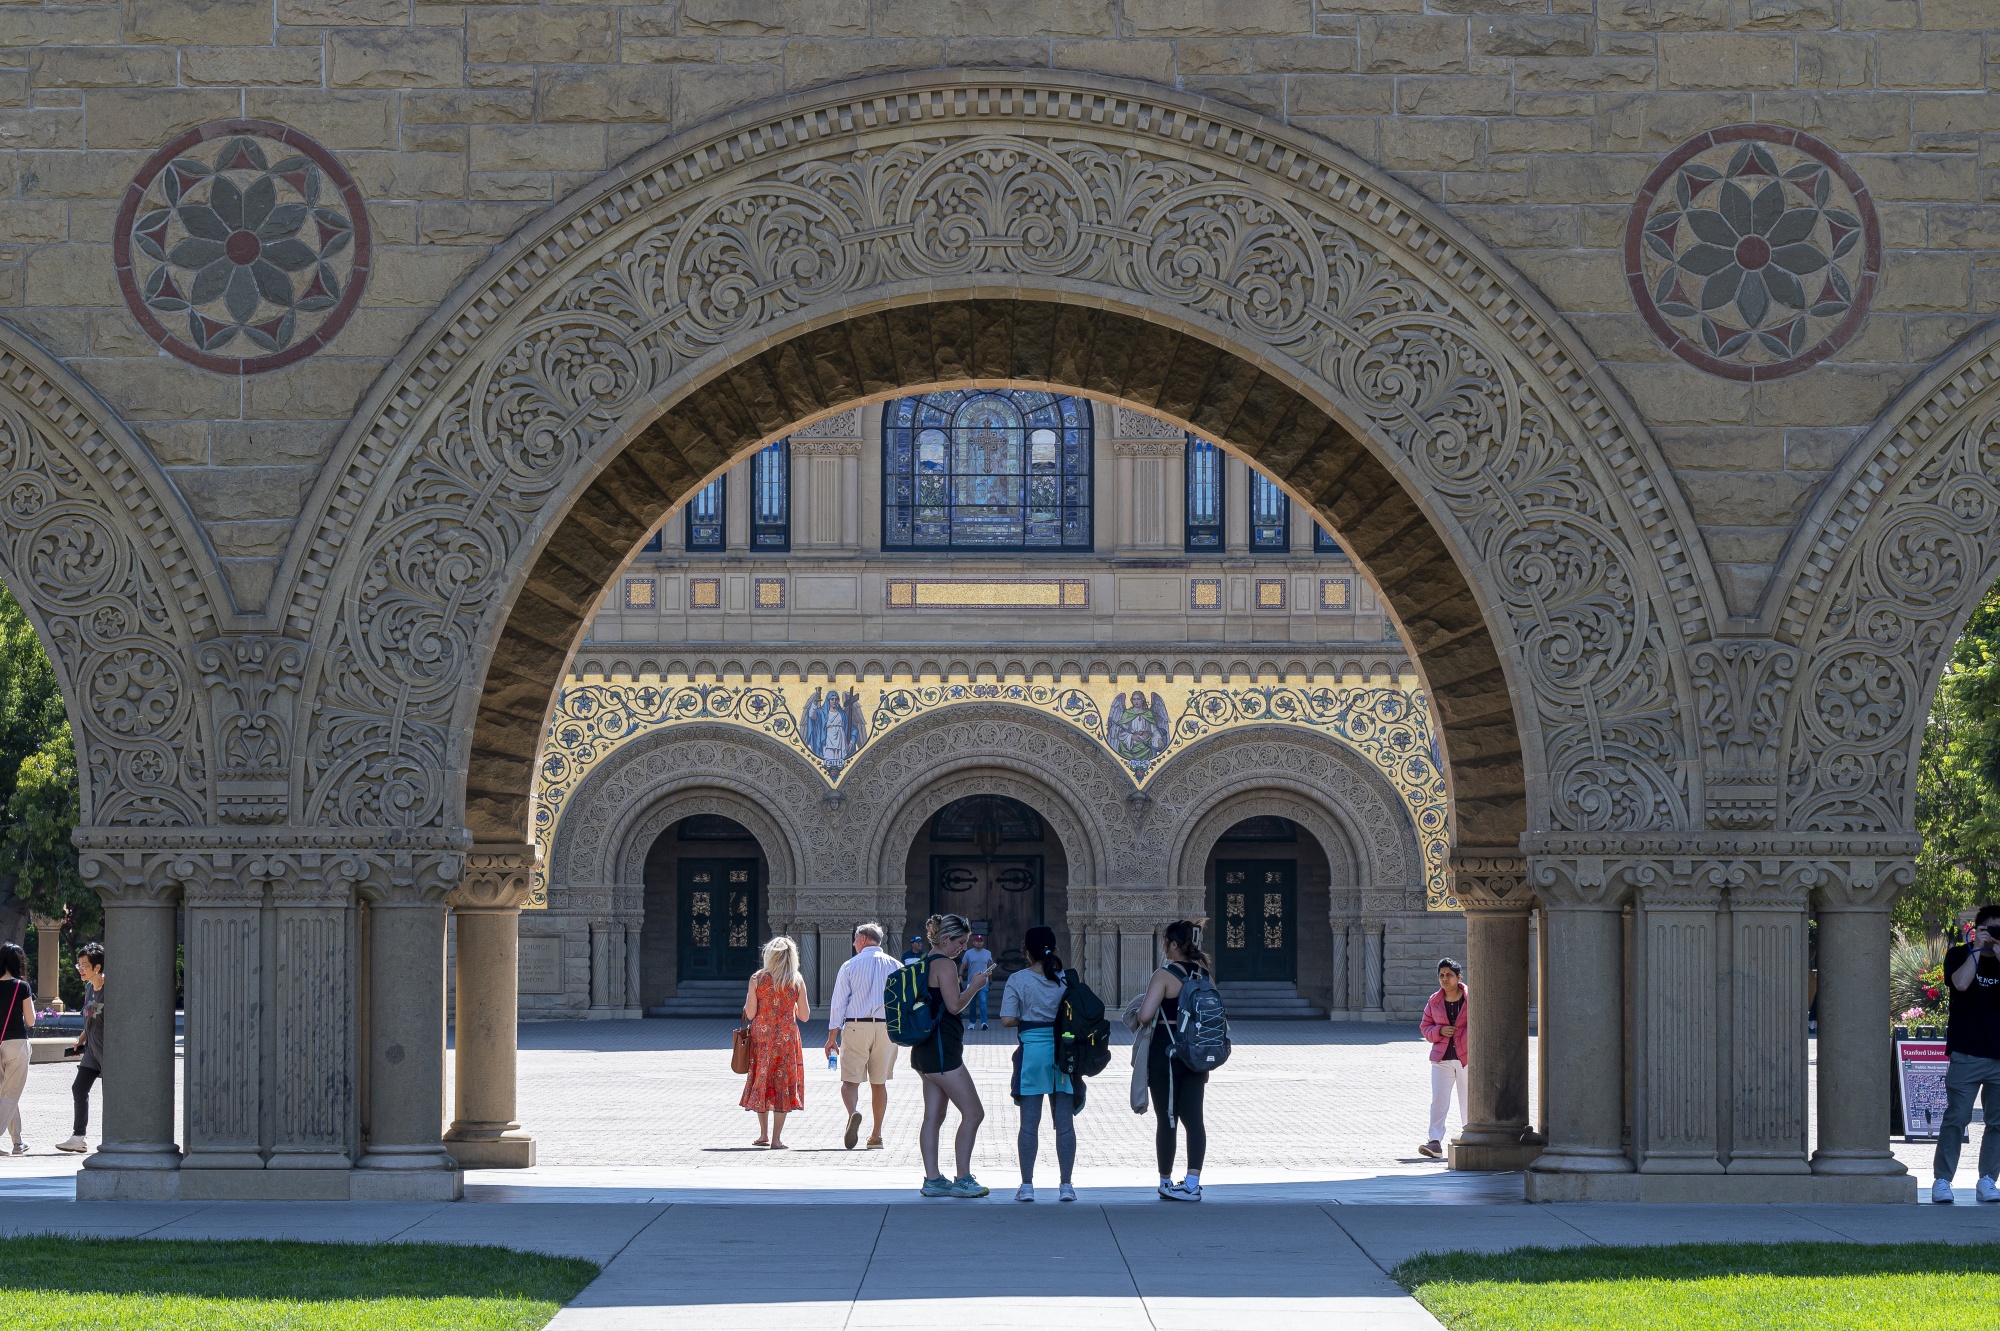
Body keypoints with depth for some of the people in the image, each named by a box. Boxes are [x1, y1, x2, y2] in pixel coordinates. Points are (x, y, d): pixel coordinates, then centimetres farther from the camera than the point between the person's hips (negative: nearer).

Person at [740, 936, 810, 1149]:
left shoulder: (757, 979, -5)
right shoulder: (797, 982, -3)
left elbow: (750, 1014, -6)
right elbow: (804, 1016, -1)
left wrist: (748, 999, 14)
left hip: (761, 1037, 1)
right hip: (787, 1038, -1)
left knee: (761, 1082, 15)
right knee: (783, 1084, 3)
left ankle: (764, 1134, 18)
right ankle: (776, 1138, -1)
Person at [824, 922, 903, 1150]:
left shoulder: (850, 966, 1)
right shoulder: (896, 966, 7)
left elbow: (838, 1003, -1)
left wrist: (832, 1036, 2)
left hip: (856, 1027, -3)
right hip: (886, 1028, 3)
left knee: (850, 1080, -3)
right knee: (879, 1082, 12)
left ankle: (853, 1112, -34)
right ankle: (876, 1135, 15)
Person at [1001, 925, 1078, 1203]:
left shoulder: (1018, 980, -6)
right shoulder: (1067, 979, 0)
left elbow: (1007, 1020, -10)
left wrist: (1025, 1020, 8)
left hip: (1032, 1052, -2)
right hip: (1063, 1053, 2)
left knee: (1029, 1123, 5)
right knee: (1064, 1122, 7)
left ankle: (1027, 1185, 6)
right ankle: (1066, 1186, 8)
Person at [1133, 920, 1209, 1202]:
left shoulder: (1165, 975, -14)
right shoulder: (1204, 974, 5)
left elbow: (1145, 1016, -23)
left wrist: (1141, 1011, 1)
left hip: (1165, 1052, -5)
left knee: (1166, 1119, 6)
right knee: (1193, 1118, 3)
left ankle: (1166, 1181, 16)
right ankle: (1192, 1183, -5)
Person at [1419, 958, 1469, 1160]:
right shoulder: (1434, 1001, 6)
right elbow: (1425, 1026, 13)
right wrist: (1439, 1031, -8)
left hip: (1467, 1059, -2)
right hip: (1442, 1059, 2)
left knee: (1468, 1102, 8)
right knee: (1438, 1101, -9)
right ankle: (1434, 1142, -12)